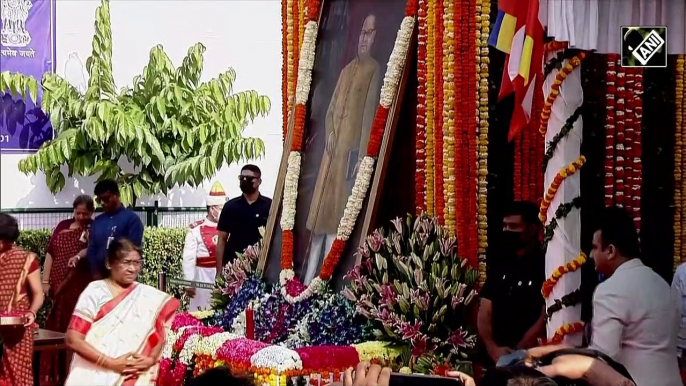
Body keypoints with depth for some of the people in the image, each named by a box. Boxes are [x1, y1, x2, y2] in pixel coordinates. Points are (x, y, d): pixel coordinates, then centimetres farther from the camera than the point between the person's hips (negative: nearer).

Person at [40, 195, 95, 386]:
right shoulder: (63, 226, 11)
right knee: (57, 326, 4)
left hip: (82, 287, -3)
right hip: (60, 284, 3)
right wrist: (45, 281, 4)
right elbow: (51, 253, 10)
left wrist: (79, 256, -37)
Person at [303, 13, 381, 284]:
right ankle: (309, 278, 12)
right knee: (321, 210, 8)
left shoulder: (374, 71, -5)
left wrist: (362, 156, -17)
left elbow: (369, 113, -12)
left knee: (337, 213, -8)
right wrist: (329, 133, -1)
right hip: (332, 149, 7)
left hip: (351, 151, -7)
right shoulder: (347, 69, 17)